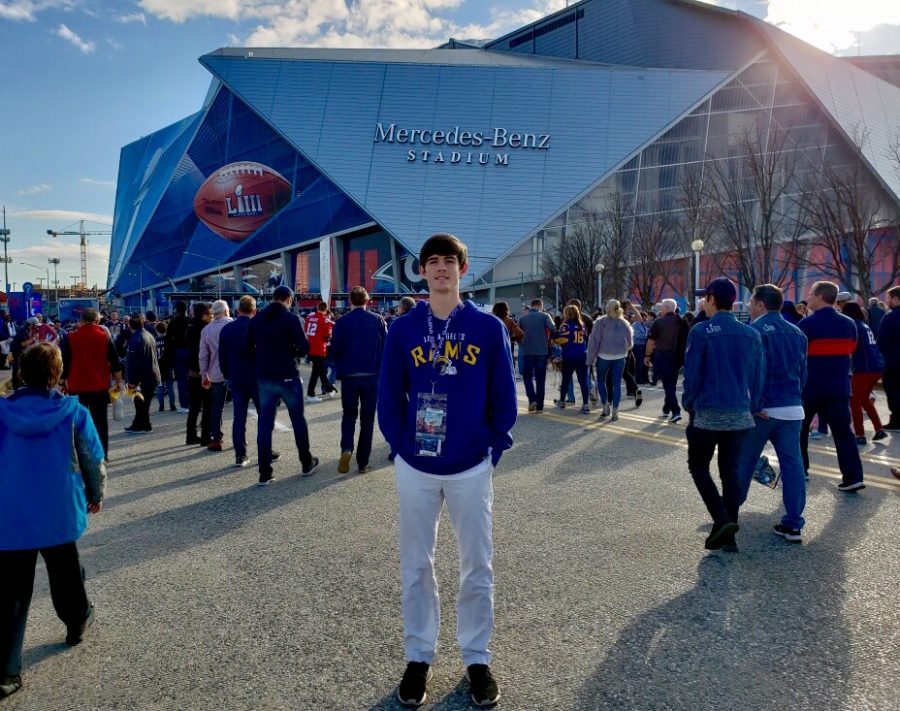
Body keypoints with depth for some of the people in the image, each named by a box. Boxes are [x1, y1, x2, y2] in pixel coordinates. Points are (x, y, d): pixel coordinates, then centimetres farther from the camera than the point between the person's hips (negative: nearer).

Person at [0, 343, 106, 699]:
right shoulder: (73, 413, -7)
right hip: (58, 514, 0)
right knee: (65, 575, 23)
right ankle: (77, 622, 45)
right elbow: (94, 459, -1)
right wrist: (96, 494, 17)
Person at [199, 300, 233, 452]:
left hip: (216, 375, 1)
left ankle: (216, 440, 5)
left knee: (216, 408, 6)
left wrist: (204, 374, 12)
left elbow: (203, 355, 4)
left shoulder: (206, 330, 3)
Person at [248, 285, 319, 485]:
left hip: (264, 378, 4)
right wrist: (293, 353, 5)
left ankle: (265, 473, 3)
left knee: (264, 424, 5)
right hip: (288, 377, -4)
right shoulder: (291, 318, -11)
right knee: (298, 420, 11)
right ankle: (307, 464, 22)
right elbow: (304, 347, -15)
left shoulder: (256, 319, 5)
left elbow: (249, 347, 8)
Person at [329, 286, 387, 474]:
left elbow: (334, 350, -4)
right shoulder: (377, 320, -3)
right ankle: (363, 462, 12)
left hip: (349, 377, 0)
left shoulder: (342, 322, -5)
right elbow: (386, 348, -3)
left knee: (348, 415, 16)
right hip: (372, 377, 1)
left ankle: (346, 448, -9)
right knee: (367, 419, 10)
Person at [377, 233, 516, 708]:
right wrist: (401, 447, 0)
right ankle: (418, 657, 29)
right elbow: (388, 396, 3)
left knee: (477, 566, 10)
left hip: (471, 468, 0)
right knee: (415, 565, 12)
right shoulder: (402, 330, -1)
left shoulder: (489, 329, -3)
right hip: (414, 468, 1)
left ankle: (477, 659, 29)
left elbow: (504, 398, 1)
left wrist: (493, 450, -1)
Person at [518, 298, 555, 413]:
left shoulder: (523, 318, 4)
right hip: (542, 351, -1)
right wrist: (549, 342, -1)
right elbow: (553, 328, -18)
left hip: (527, 352, 1)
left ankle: (532, 400, -7)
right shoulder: (544, 316, -3)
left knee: (528, 376, 13)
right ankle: (539, 406, 9)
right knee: (540, 379, 8)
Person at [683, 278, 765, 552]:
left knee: (698, 466, 11)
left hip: (707, 413, -5)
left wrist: (688, 404, 2)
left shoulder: (701, 331, -10)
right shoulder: (752, 334, 5)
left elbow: (692, 374, -10)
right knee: (731, 470, 12)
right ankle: (728, 535, 14)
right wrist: (751, 407, 14)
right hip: (740, 415, 5)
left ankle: (722, 520, -5)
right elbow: (759, 377, 7)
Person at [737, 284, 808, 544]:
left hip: (762, 411, -5)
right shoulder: (797, 333, 11)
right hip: (793, 409, 5)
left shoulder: (755, 331, -10)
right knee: (793, 464, 4)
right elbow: (802, 372, 15)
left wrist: (755, 405, -14)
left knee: (744, 461, 9)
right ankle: (793, 524, 5)